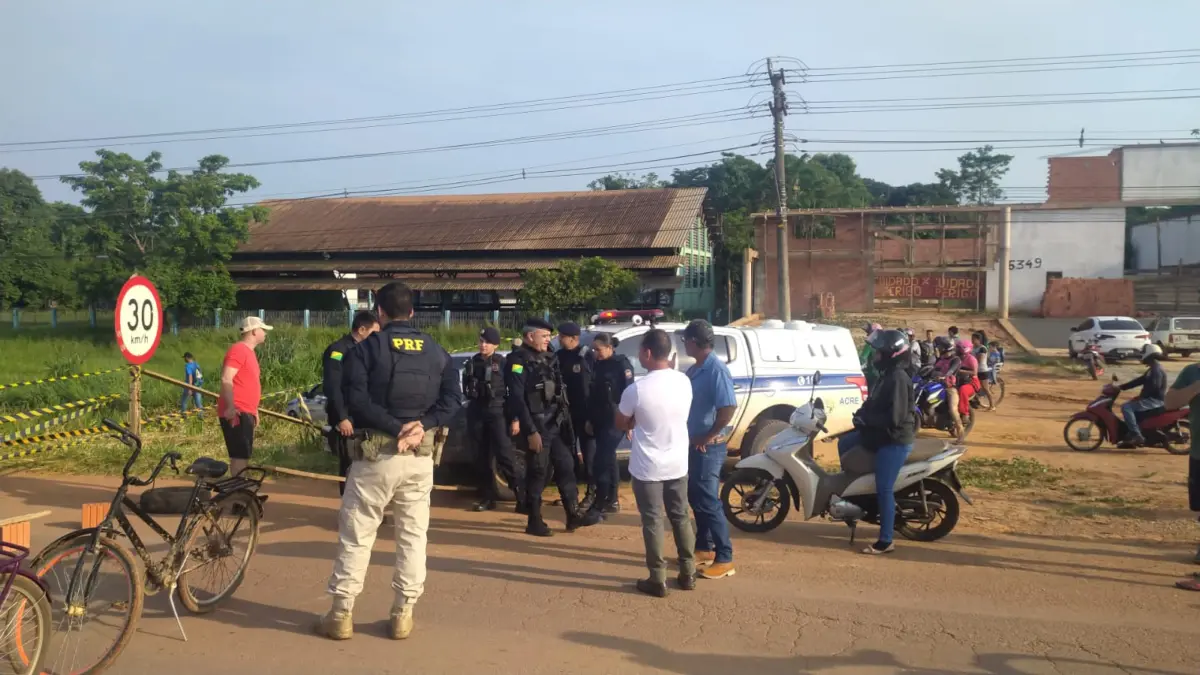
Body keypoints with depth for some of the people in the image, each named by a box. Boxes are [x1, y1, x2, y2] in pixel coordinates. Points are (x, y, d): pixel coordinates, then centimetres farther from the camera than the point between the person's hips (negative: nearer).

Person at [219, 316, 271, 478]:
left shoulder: (248, 351, 19)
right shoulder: (239, 350, -12)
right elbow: (226, 380, -22)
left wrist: (253, 411, 25)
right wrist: (230, 407, -30)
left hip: (245, 413, 10)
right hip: (236, 413, -10)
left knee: (242, 455, 14)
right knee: (240, 456, -10)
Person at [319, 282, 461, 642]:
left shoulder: (367, 347, -4)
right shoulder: (436, 351, 8)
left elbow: (356, 398, -17)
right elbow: (453, 399, -2)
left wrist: (394, 427, -16)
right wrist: (422, 425, -11)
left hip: (377, 454, -3)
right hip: (421, 457, 3)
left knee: (356, 534, 6)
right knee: (413, 535, 11)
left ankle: (341, 614, 10)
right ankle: (403, 614, 13)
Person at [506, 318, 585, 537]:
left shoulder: (548, 359, 13)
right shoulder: (518, 361, -12)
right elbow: (517, 398, -18)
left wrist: (564, 418, 8)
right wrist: (530, 431, -22)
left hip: (555, 424, 7)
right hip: (536, 426, -7)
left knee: (566, 465, 7)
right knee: (538, 473, 0)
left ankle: (573, 515, 15)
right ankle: (534, 522, 11)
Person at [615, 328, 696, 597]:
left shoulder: (636, 390, -20)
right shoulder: (684, 381, -5)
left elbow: (621, 424, -4)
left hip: (648, 468, -4)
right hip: (678, 464, 5)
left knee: (653, 521, 6)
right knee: (680, 517, 16)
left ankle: (657, 580, 11)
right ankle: (688, 573, 25)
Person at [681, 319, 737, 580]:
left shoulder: (717, 370, -19)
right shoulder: (694, 369, 9)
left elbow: (729, 408, -26)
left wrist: (707, 437, -18)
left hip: (708, 447, -9)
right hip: (693, 444, 9)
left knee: (708, 502, -6)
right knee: (696, 499, 16)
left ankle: (725, 559, 2)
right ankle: (704, 548, 29)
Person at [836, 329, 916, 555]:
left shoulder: (897, 379, -21)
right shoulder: (888, 375, 12)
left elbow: (894, 417, -27)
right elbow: (877, 405, 22)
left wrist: (865, 419, -18)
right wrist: (863, 415, 4)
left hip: (894, 441, -11)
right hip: (882, 436, 11)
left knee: (884, 489, -9)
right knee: (845, 443, 21)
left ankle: (886, 542, -2)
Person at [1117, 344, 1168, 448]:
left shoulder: (1157, 369, -15)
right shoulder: (1153, 369, 19)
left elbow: (1155, 386, -28)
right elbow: (1140, 380, 21)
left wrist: (1140, 396, -24)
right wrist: (1121, 387, 15)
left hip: (1155, 400, -11)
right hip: (1152, 399, 11)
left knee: (1126, 407, -21)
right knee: (1129, 407, 22)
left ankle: (1137, 436, -26)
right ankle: (1130, 439, 17)